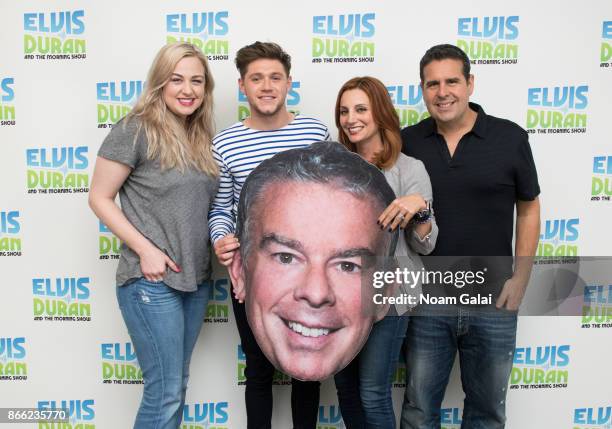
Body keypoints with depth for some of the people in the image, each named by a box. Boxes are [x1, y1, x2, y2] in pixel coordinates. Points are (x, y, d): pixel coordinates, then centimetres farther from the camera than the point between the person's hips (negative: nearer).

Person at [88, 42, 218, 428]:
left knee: (177, 384, 17)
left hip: (197, 278, 7)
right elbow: (100, 198, -8)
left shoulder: (201, 137, 10)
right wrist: (146, 249, -16)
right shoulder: (135, 131, -9)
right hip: (152, 280, -6)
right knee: (166, 391, -1)